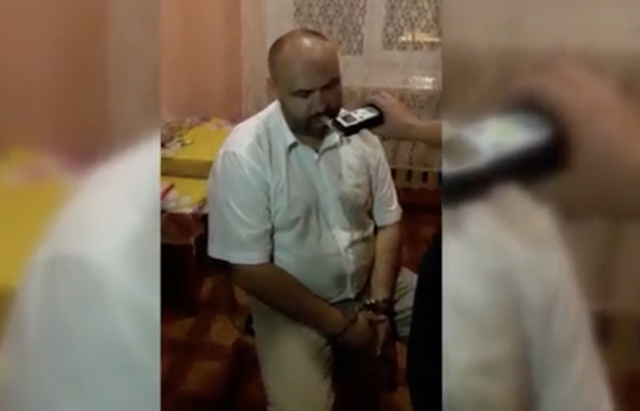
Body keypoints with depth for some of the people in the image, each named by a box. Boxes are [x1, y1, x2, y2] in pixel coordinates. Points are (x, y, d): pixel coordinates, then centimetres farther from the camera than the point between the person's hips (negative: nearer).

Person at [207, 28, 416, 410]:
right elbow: (250, 268, -19)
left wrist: (378, 303, -12)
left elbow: (388, 222, 2)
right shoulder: (243, 155, -20)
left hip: (370, 282, 5)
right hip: (290, 301, -5)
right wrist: (339, 323, -17)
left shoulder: (360, 133, -6)